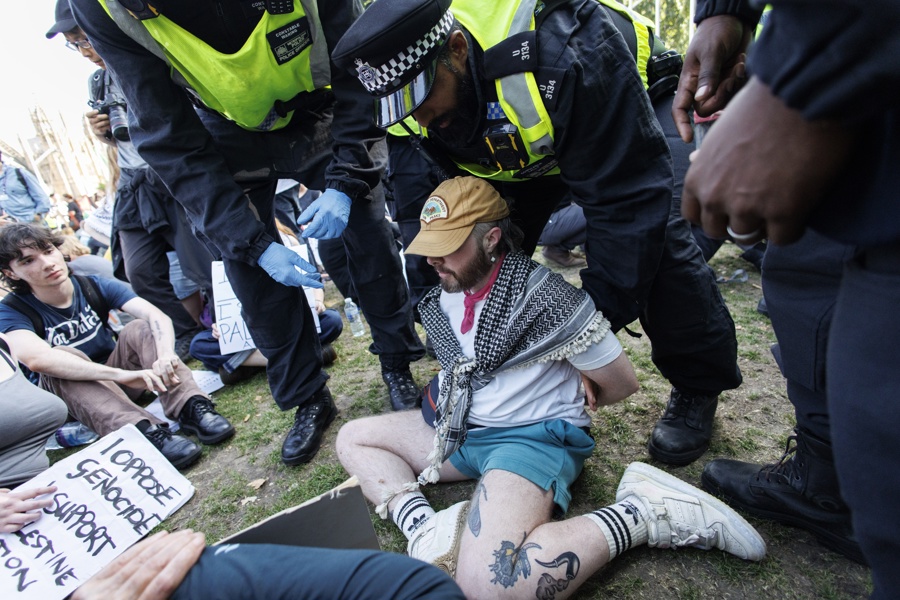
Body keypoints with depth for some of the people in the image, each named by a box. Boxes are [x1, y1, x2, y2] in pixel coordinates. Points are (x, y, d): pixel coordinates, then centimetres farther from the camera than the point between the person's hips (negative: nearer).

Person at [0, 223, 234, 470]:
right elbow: (37, 359, -36)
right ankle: (145, 431, -52)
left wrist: (166, 355, -44)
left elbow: (156, 315, -22)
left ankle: (191, 407, -40)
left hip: (118, 382, 2)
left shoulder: (95, 286, -5)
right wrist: (122, 374, -49)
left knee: (139, 329, -22)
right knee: (58, 363, -32)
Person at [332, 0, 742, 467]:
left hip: (630, 117, -4)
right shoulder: (414, 79, -22)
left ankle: (698, 388, 1)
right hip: (525, 148, 5)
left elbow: (627, 199, -39)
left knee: (655, 242, -23)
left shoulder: (563, 55, -43)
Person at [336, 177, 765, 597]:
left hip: (532, 438, -8)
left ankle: (640, 514, -16)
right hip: (458, 429, 8)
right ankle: (426, 529, -12)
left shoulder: (544, 296, -22)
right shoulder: (442, 293, 1)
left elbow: (621, 383, -10)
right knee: (352, 438, 9)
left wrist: (565, 404, 8)